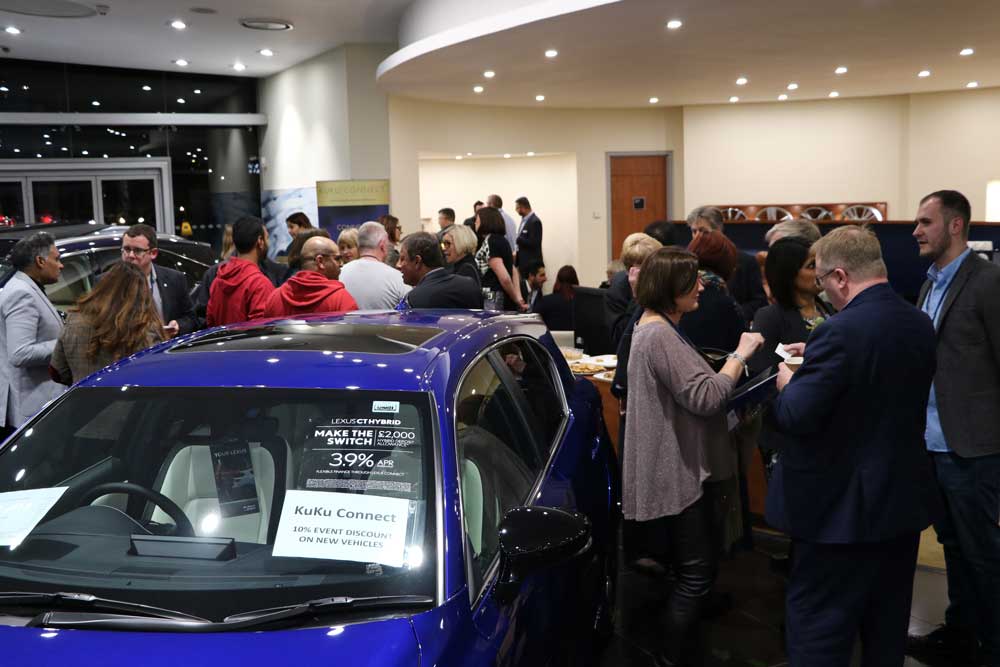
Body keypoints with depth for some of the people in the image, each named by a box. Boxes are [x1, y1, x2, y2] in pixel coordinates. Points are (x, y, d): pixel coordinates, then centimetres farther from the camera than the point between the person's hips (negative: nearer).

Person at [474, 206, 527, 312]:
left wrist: (517, 301, -8)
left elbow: (504, 278, -19)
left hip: (492, 298, -9)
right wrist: (519, 298, 6)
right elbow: (514, 272, 15)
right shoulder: (501, 240, 15)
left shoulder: (489, 242, -12)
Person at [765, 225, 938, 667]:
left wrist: (787, 383, -4)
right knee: (888, 629, 22)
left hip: (841, 509, -8)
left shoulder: (840, 332, -24)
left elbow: (795, 418, -25)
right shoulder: (920, 325, 2)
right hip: (905, 500, 8)